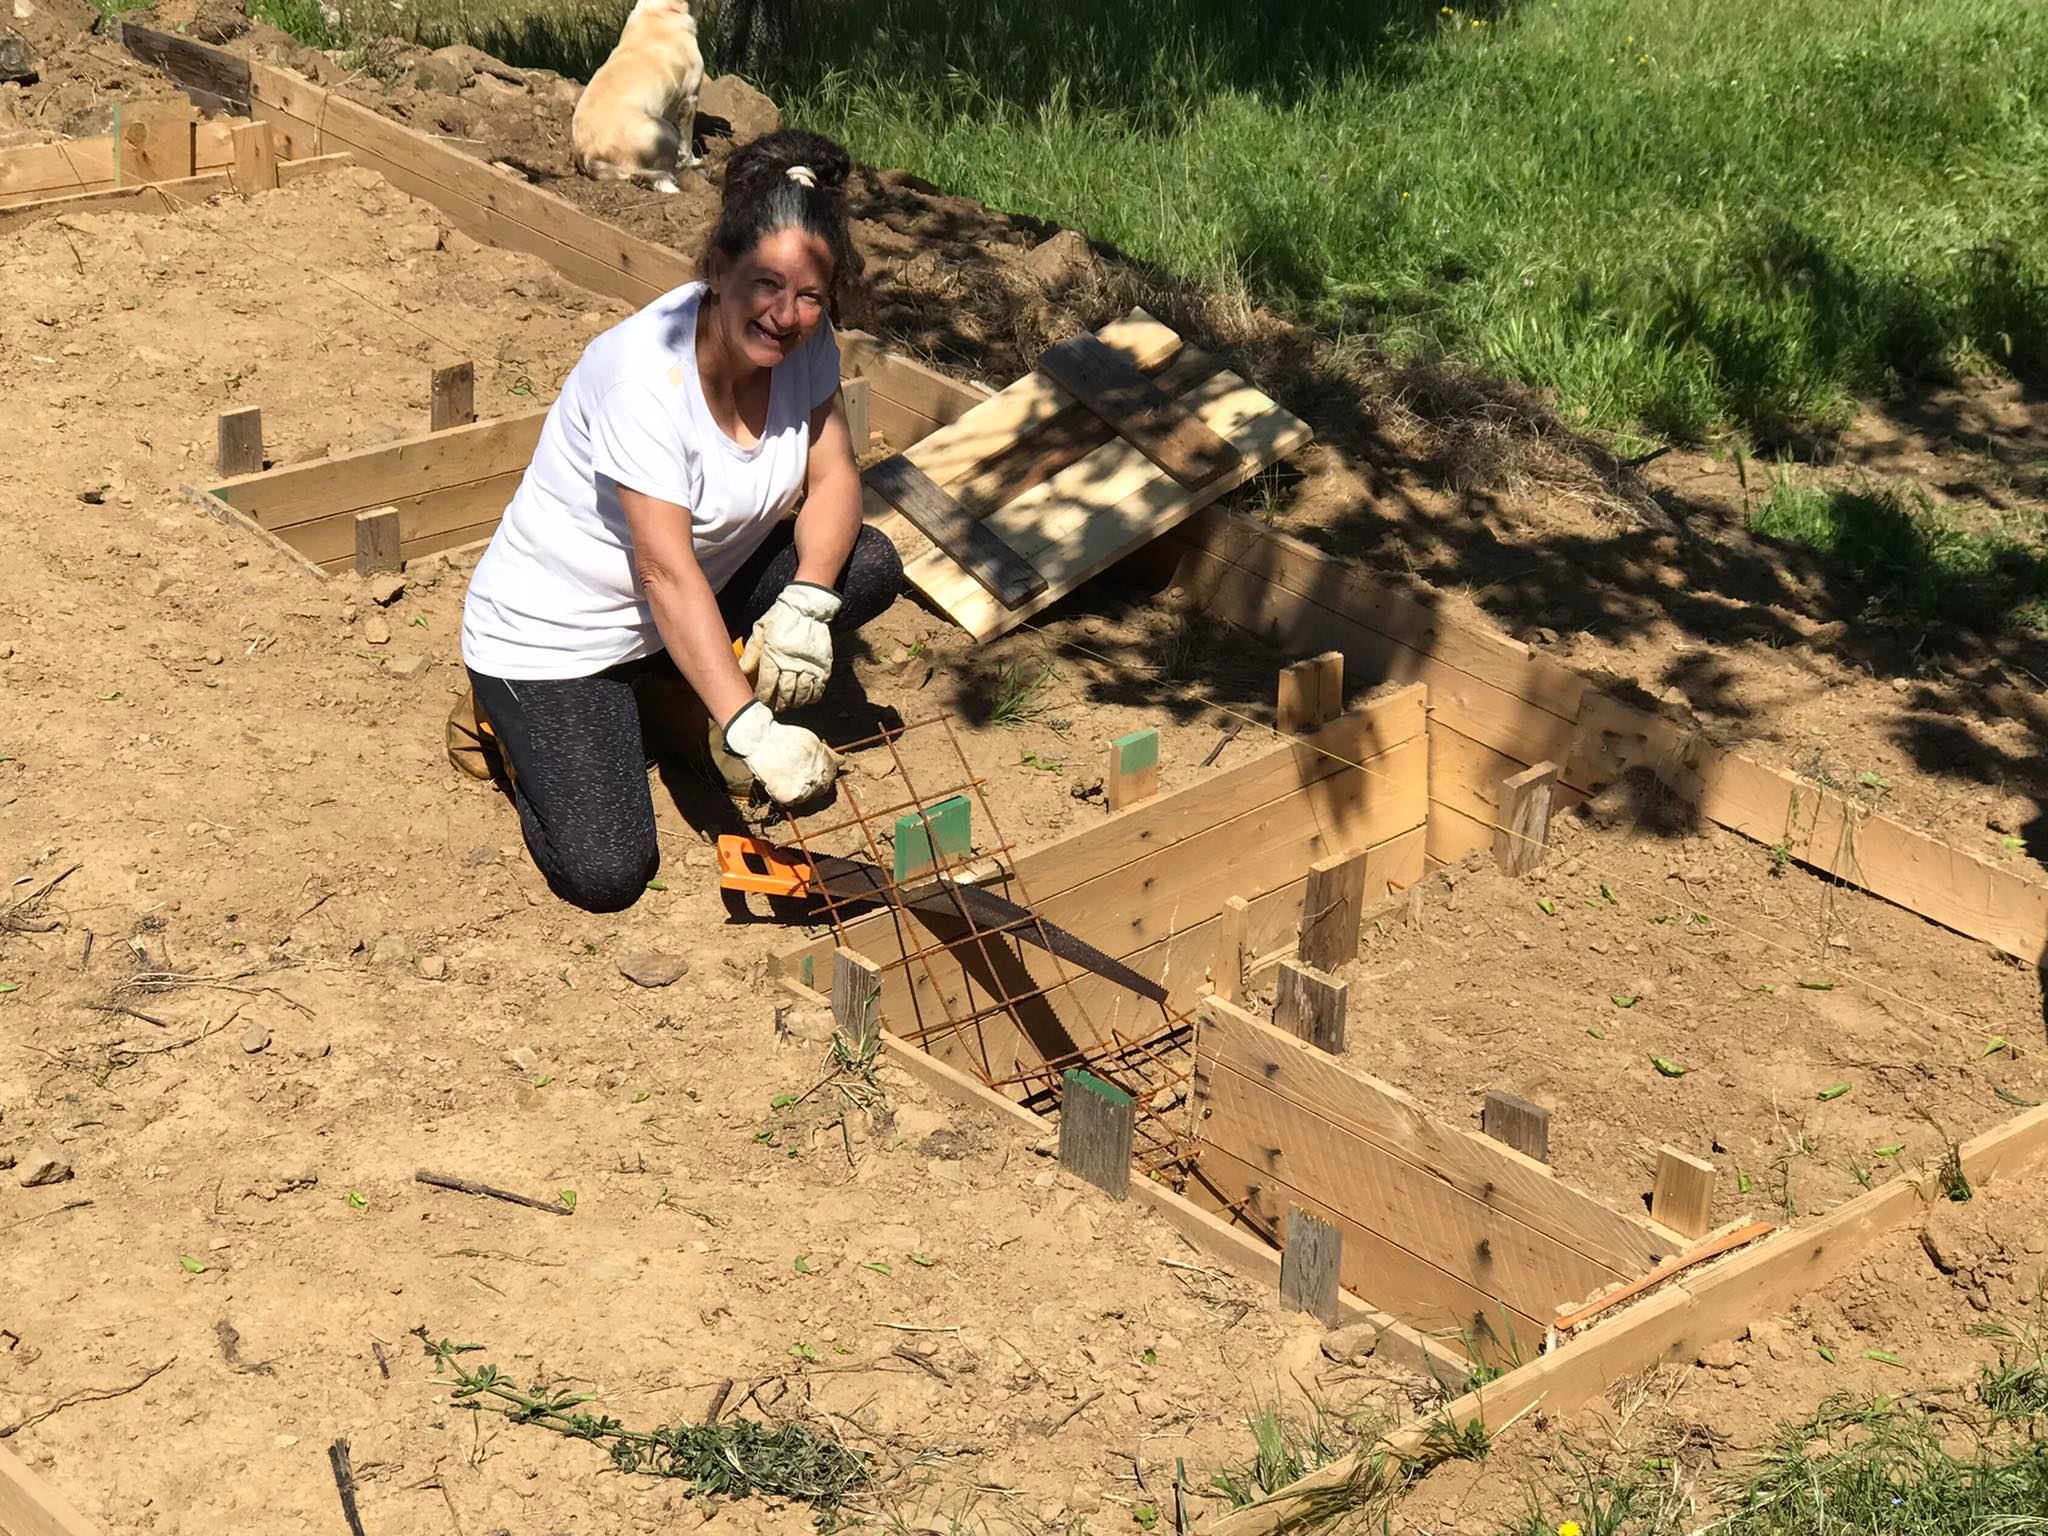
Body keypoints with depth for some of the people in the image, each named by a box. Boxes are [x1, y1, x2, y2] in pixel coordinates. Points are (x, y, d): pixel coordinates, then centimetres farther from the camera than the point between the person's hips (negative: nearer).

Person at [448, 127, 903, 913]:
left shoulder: (804, 343, -11)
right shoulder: (644, 371, -31)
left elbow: (832, 479, -7)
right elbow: (669, 574, -33)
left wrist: (805, 606, -27)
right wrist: (750, 733, -37)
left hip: (688, 607, 7)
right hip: (555, 633, -7)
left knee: (868, 564, -13)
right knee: (605, 874, -18)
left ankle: (675, 694, 7)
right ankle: (509, 717, 12)